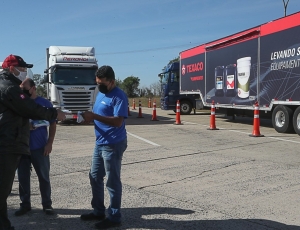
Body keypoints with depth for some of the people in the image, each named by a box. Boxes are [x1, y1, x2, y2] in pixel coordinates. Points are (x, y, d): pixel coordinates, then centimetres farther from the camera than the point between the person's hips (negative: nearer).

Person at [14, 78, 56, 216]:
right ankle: (25, 204, 21)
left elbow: (52, 124, 1)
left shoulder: (44, 103, 0)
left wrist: (49, 143, -6)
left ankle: (47, 204, 17)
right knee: (23, 177, 8)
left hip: (40, 148, -2)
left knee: (43, 177, 6)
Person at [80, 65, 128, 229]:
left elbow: (118, 121, -25)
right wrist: (89, 117, -3)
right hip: (99, 143, 9)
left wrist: (94, 116, -28)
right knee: (95, 177, 16)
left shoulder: (119, 96, -16)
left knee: (112, 181, 0)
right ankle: (98, 210, 31)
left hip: (113, 145, -9)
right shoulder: (101, 93, 13)